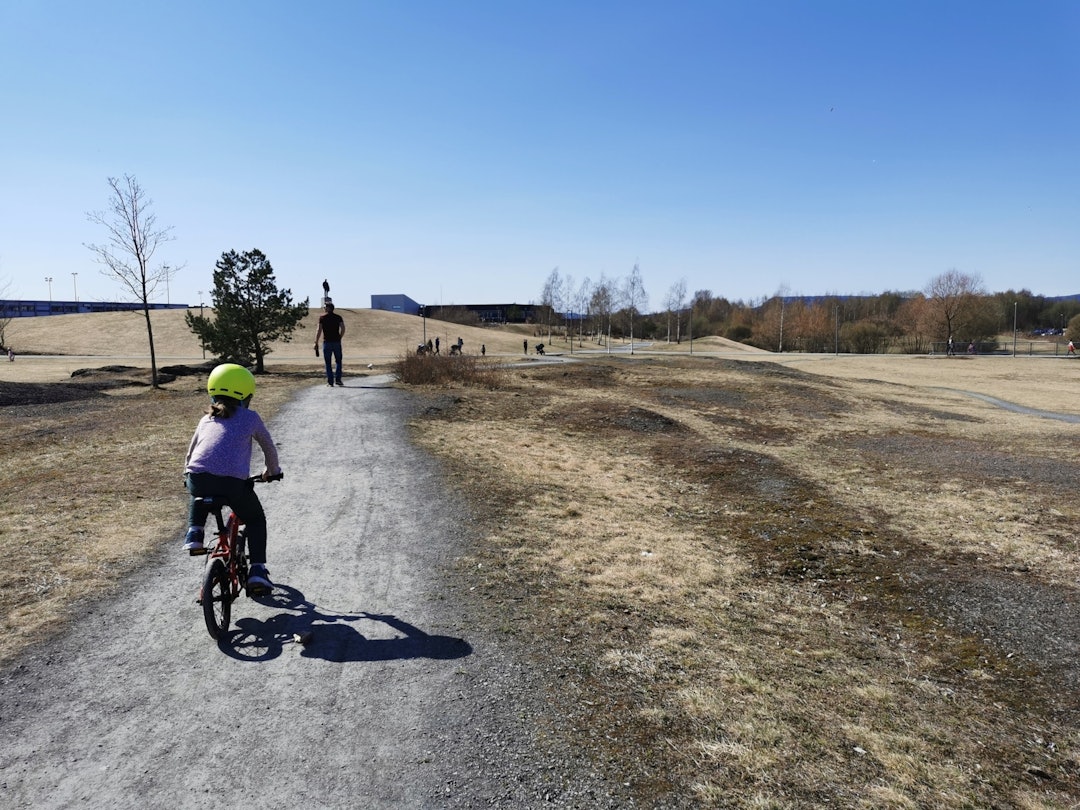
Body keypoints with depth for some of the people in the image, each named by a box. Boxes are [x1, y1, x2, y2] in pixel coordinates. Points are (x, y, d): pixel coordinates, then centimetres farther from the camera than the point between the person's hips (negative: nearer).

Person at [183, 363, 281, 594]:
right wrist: (271, 470, 44)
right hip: (233, 481, -3)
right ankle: (257, 570, 9)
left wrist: (188, 474, 52)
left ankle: (194, 533, 20)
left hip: (198, 479, 4)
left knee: (198, 498, 41)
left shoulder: (206, 420, 25)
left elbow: (190, 453, 34)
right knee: (256, 520, 20)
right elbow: (268, 447, 26)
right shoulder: (250, 417, 15)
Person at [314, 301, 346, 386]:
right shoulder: (338, 317, 5)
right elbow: (343, 329, -3)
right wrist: (339, 338, 9)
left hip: (327, 342, -2)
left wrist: (316, 342, -2)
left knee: (328, 363, 5)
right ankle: (338, 379, 4)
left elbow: (319, 330, -6)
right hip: (337, 342, 2)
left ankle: (330, 382, 3)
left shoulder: (322, 317, -1)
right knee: (338, 361, 13)